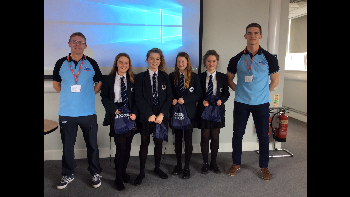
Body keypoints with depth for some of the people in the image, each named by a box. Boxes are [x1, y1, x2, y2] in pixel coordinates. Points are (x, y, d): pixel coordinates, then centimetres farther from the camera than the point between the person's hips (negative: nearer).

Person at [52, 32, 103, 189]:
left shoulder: (91, 63, 2)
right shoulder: (61, 63, 5)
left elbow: (99, 83, 12)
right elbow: (56, 84, 15)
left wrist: (90, 94, 1)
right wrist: (68, 94, 5)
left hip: (88, 112, -1)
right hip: (66, 113, 1)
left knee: (92, 144, 7)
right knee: (67, 145, 12)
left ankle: (95, 173, 24)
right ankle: (68, 175, 29)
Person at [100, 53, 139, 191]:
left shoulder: (133, 79, 8)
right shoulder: (108, 79, 4)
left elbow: (136, 99, 5)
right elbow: (104, 98, 2)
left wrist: (135, 113, -9)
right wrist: (114, 109, -12)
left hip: (130, 117, 3)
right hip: (116, 116, -2)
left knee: (127, 147, 8)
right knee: (121, 147, -7)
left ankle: (123, 171, 29)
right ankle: (118, 178, 9)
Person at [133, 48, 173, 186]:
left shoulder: (164, 76, 7)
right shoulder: (140, 77, 1)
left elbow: (169, 97, 2)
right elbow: (139, 98, -5)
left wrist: (161, 114, -9)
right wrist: (149, 115, -13)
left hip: (161, 116, 2)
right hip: (146, 116, -2)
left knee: (159, 143, 12)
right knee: (144, 144, 4)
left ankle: (157, 168, 30)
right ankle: (141, 172, 17)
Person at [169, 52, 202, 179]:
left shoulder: (194, 77, 0)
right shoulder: (172, 76, 6)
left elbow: (198, 94, -4)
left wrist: (185, 100, -15)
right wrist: (172, 100, -12)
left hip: (189, 112, -2)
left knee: (188, 139, 3)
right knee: (177, 139, 11)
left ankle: (186, 167, 15)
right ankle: (178, 165, 25)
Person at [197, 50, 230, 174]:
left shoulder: (222, 77, 5)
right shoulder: (200, 77, 2)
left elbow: (226, 93, 5)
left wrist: (221, 100, -14)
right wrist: (202, 101, -16)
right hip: (204, 110, -1)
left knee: (215, 138, 8)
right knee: (205, 137, 4)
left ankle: (214, 163, 22)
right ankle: (205, 163, 19)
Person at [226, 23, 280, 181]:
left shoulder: (269, 58, -2)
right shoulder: (237, 59, 0)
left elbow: (275, 80, 8)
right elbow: (229, 79, 11)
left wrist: (263, 93, 5)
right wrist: (239, 91, 4)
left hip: (261, 103, 0)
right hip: (241, 103, 1)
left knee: (263, 135, 6)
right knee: (237, 134, 8)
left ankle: (264, 167, 24)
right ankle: (236, 163, 26)